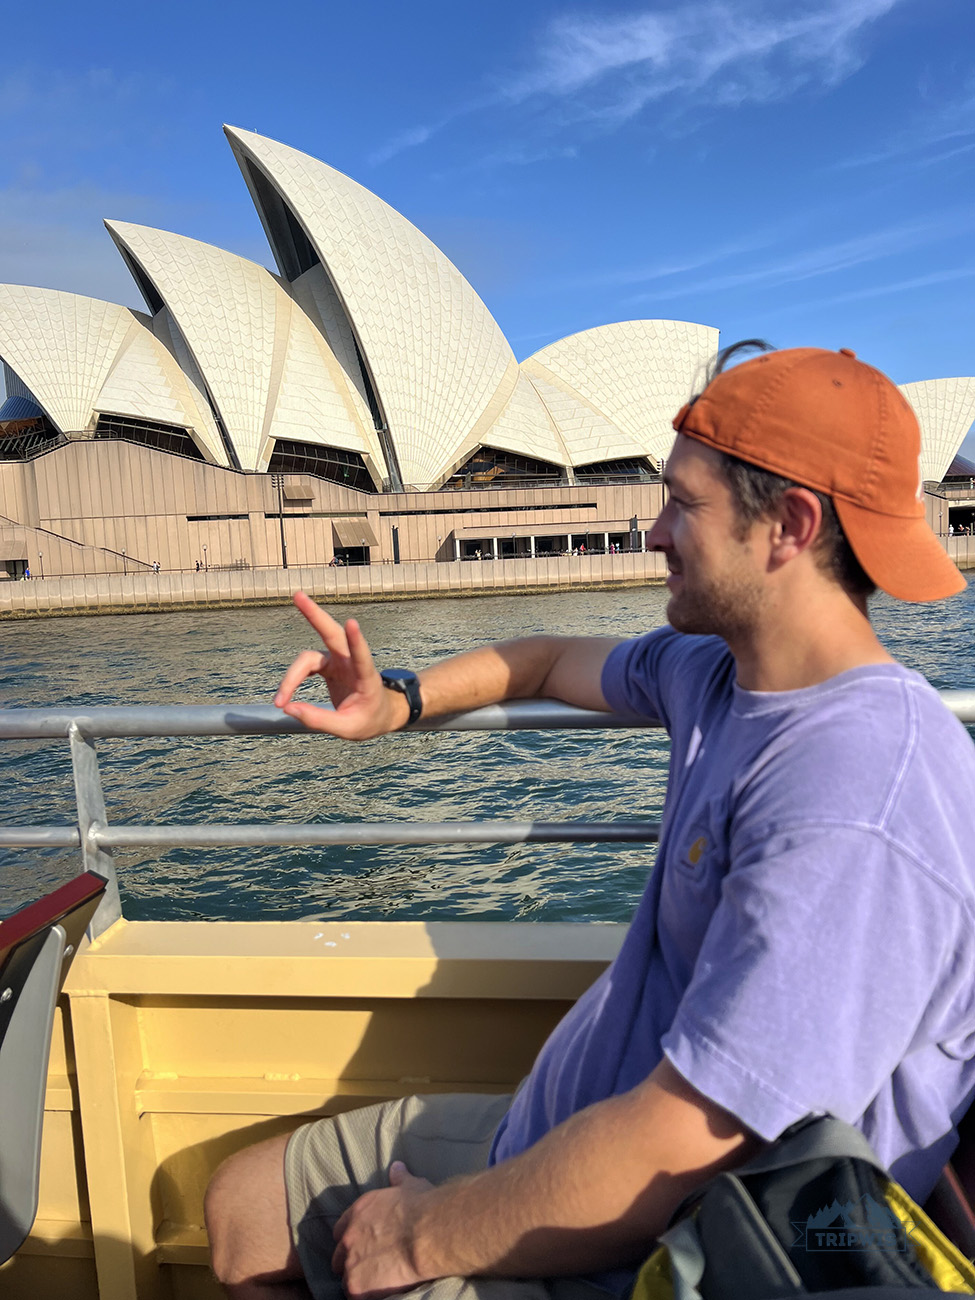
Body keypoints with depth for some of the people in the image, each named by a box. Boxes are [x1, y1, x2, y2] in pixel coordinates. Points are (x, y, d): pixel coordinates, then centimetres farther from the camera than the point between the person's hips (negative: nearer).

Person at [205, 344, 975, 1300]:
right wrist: (395, 703, 5)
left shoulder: (859, 807, -30)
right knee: (240, 1205, 14)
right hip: (545, 1138, 8)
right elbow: (558, 662, 18)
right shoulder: (716, 668, -1)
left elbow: (667, 1156, -30)